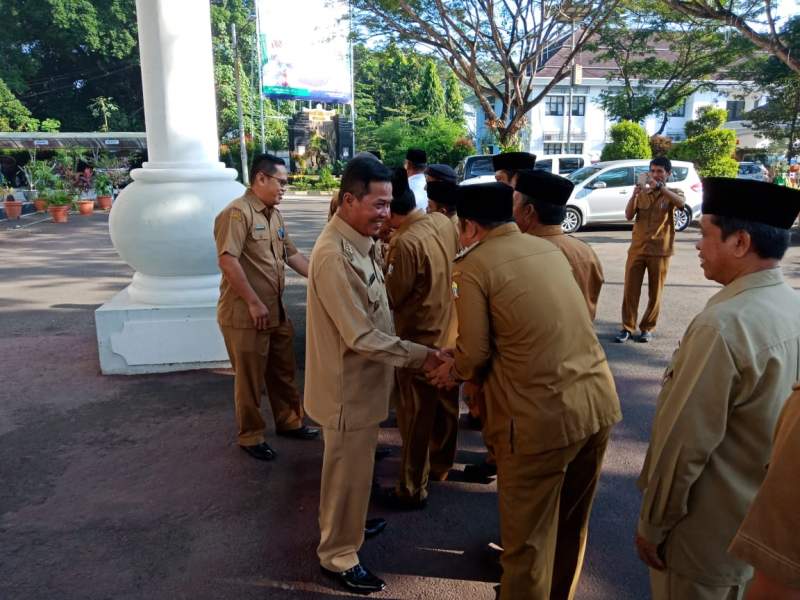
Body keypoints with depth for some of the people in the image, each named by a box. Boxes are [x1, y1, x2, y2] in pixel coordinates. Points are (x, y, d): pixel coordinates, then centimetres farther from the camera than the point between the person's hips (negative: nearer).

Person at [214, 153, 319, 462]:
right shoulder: (237, 213, -18)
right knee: (250, 379, 7)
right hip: (246, 315, -8)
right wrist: (254, 303, -23)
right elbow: (227, 261, -25)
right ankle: (251, 436, 24)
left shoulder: (274, 214, 11)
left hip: (276, 311, 9)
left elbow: (292, 254, 16)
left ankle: (289, 421, 38)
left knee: (283, 371, 20)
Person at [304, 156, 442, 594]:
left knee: (354, 468, 26)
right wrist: (421, 356, -23)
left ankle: (346, 525, 48)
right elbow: (362, 337, -28)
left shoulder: (356, 242, 4)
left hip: (362, 379, 9)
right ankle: (338, 555, 29)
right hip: (349, 385, -9)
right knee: (348, 472, 9)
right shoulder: (334, 255, -28)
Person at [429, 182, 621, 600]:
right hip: (597, 401, 8)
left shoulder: (474, 265, -9)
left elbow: (476, 353, -9)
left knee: (528, 535, 13)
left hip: (541, 416, -7)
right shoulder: (548, 249, 12)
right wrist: (463, 363, 24)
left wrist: (454, 370, 14)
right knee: (572, 523, 26)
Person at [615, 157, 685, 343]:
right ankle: (627, 328, 7)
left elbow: (681, 203, -23)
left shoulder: (673, 192, 2)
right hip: (637, 248, 2)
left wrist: (659, 186, -28)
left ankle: (647, 328, 17)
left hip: (660, 251, -2)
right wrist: (634, 195, -18)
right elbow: (628, 216, -3)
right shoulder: (642, 192, 9)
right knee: (630, 289, 1)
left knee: (655, 292, 6)